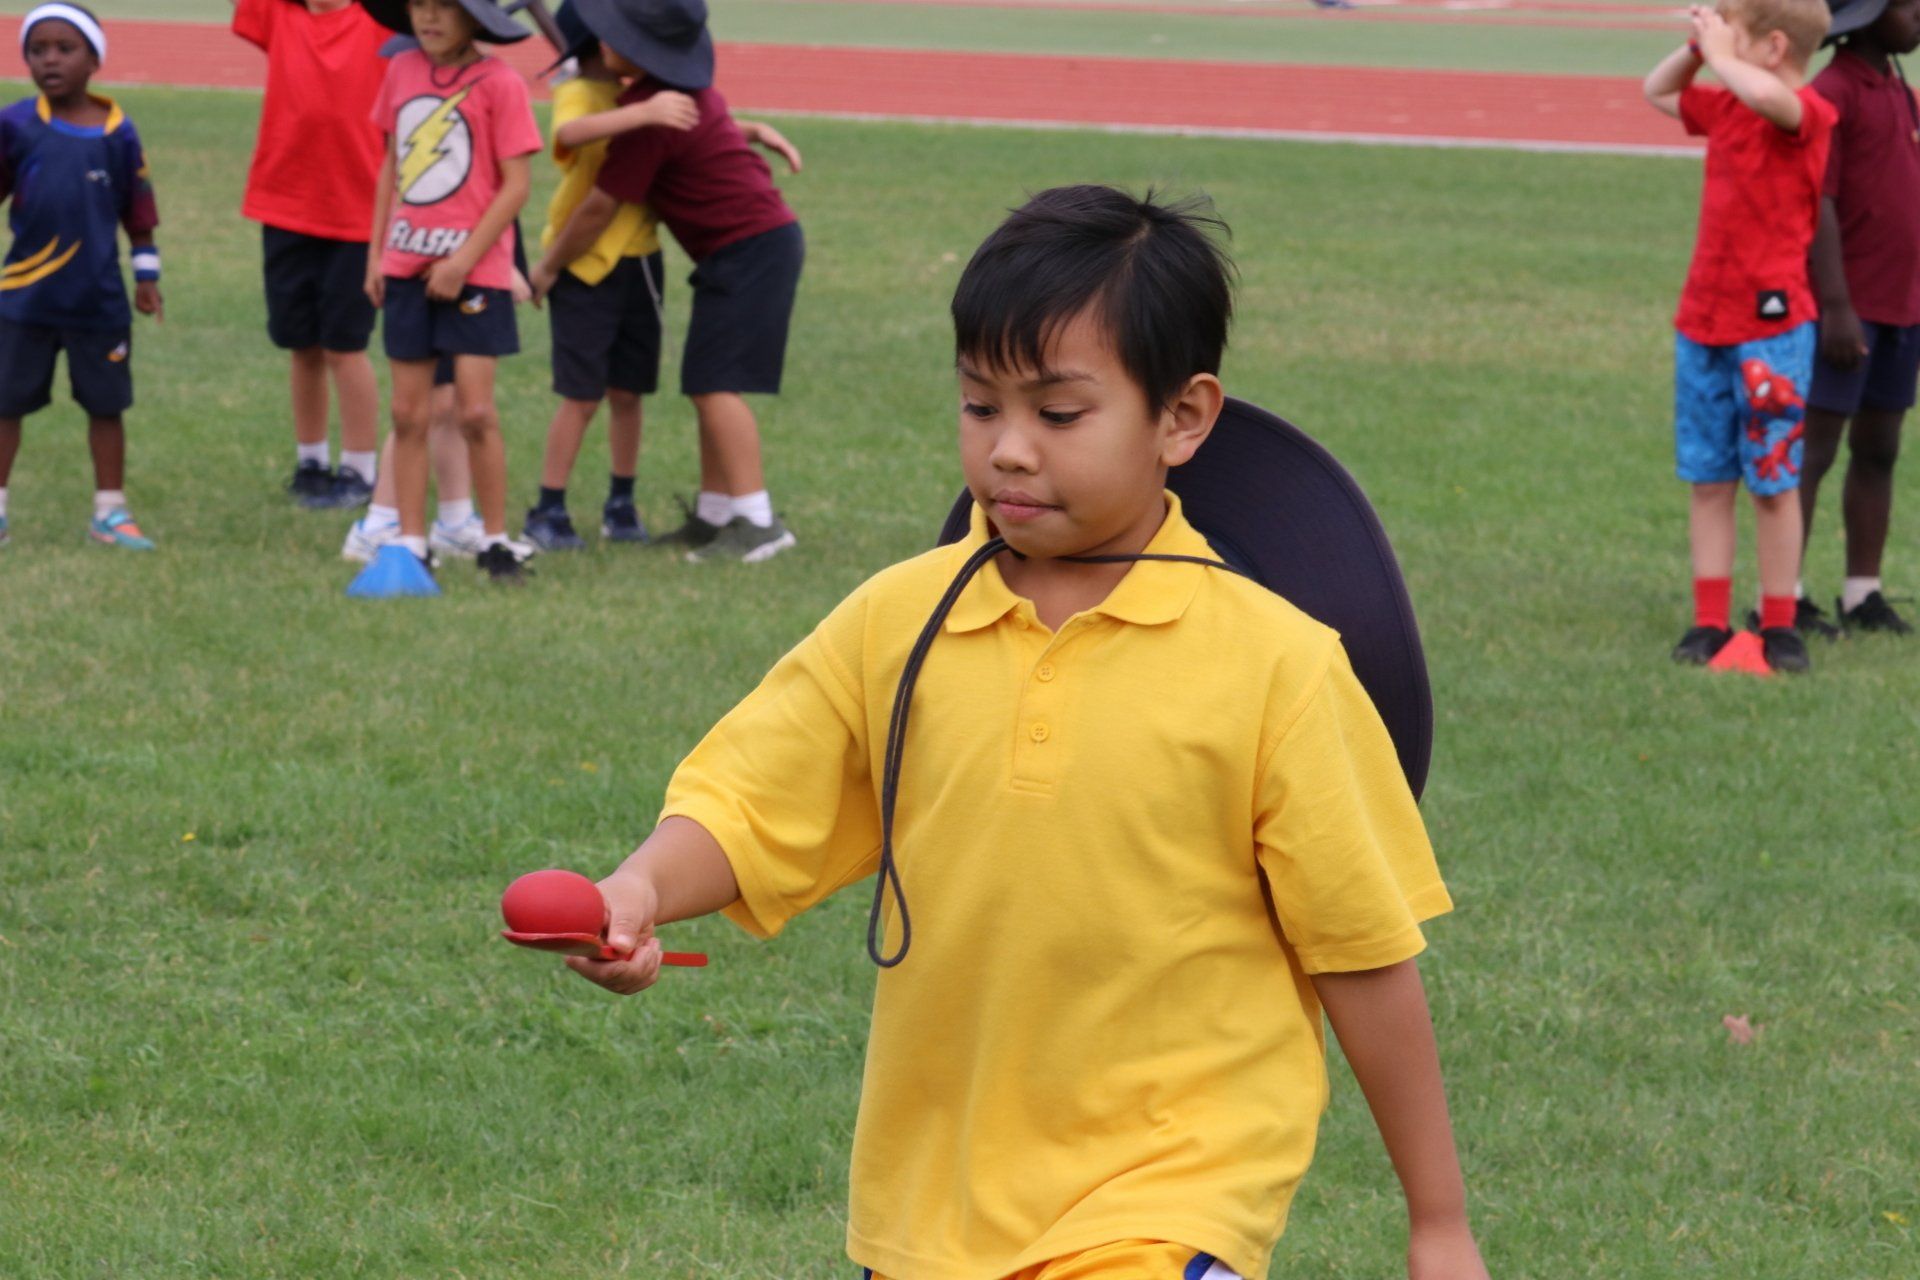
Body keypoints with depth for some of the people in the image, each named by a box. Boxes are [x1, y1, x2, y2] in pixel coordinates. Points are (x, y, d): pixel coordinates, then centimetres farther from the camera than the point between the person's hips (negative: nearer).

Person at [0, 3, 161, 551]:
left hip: (100, 300, 0)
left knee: (106, 404, 8)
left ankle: (110, 512, 19)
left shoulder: (118, 132, -2)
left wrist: (146, 274, 7)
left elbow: (138, 209, 6)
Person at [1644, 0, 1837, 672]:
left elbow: (1768, 96, -36)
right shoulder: (1723, 108, 10)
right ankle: (1710, 622, 12)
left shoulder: (1807, 111, -12)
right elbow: (1657, 91, 28)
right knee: (1708, 478, 7)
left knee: (1773, 483, 1)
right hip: (1703, 320, 7)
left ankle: (1778, 626, 9)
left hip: (1772, 324, -7)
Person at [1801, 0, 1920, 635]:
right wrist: (1837, 308, -21)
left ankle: (1863, 594, 16)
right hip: (1850, 311, -8)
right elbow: (1816, 207, -16)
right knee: (1813, 451, -6)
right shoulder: (1829, 94, -12)